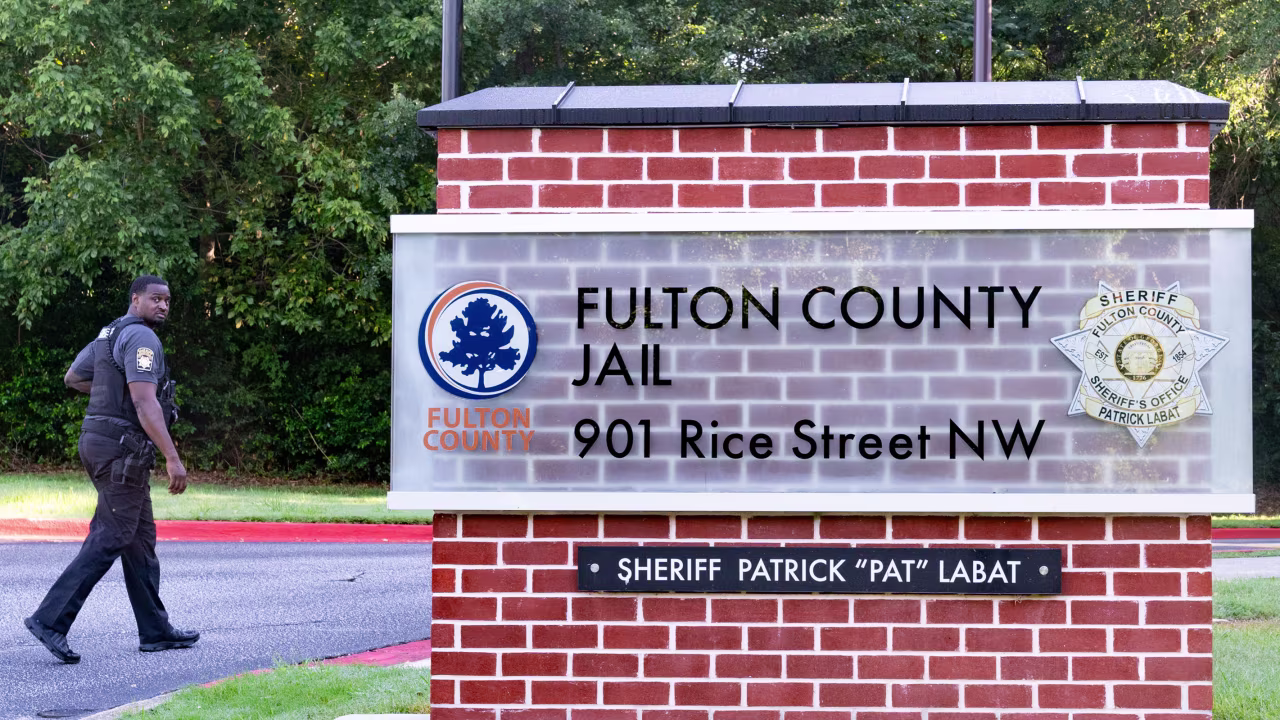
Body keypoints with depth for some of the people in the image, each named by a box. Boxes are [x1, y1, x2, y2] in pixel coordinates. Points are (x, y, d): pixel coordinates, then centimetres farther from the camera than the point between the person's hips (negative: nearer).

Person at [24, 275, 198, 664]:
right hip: (122, 448, -10)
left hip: (100, 443, 10)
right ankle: (50, 620, -13)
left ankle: (155, 630, 17)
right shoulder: (141, 338, -15)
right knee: (109, 540, -9)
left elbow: (73, 377, 29)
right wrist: (173, 458, -28)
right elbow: (145, 403, -25)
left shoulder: (110, 335, 16)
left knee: (140, 537, 13)